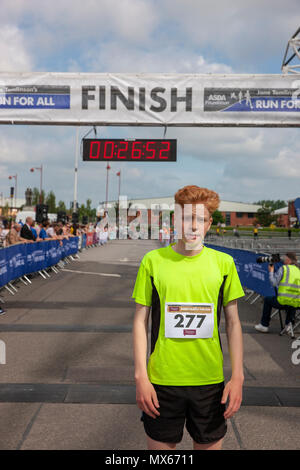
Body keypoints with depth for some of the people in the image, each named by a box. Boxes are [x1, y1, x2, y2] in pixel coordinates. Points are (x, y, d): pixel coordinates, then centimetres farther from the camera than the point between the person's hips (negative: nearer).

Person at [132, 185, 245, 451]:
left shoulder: (224, 263, 0)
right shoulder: (153, 261, -4)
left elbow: (233, 322, 5)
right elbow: (140, 320, 0)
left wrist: (237, 376, 0)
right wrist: (141, 376, -5)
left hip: (211, 381, 1)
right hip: (162, 380, -1)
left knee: (210, 444, 13)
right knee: (160, 445, 10)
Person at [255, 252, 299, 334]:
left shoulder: (283, 268, -5)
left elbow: (274, 283, -6)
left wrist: (271, 271, 9)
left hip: (283, 301, -5)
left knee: (267, 300, 24)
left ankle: (264, 325, 29)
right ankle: (289, 323, 26)